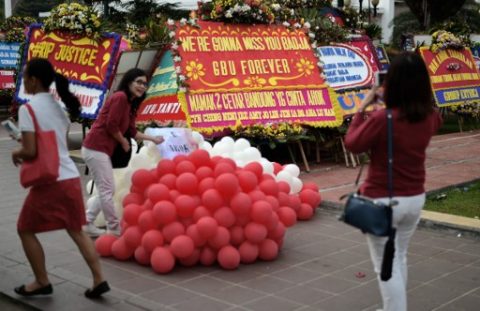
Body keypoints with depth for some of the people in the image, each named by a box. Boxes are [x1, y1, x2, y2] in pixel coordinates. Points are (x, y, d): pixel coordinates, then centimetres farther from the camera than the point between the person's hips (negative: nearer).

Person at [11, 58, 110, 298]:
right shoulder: (59, 106, 12)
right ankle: (99, 280, 14)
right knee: (76, 230, 17)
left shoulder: (27, 109, -12)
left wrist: (16, 154, 3)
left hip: (49, 181, -7)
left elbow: (30, 151, -19)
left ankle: (42, 283, 20)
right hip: (71, 177, 7)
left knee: (25, 230, 14)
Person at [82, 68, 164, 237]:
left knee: (106, 190, 17)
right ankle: (114, 230, 4)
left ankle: (86, 223, 24)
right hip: (96, 148, -10)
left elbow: (132, 131, 20)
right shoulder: (120, 97, -14)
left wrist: (153, 138, 21)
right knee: (107, 190, -4)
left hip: (101, 149, 10)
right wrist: (124, 142, -4)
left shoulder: (130, 104, 16)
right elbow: (111, 125, -19)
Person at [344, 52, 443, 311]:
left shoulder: (381, 119, -23)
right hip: (415, 199, 7)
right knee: (399, 258, 24)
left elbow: (352, 144, -9)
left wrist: (362, 108, -4)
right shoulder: (431, 117, -4)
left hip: (383, 201, -6)